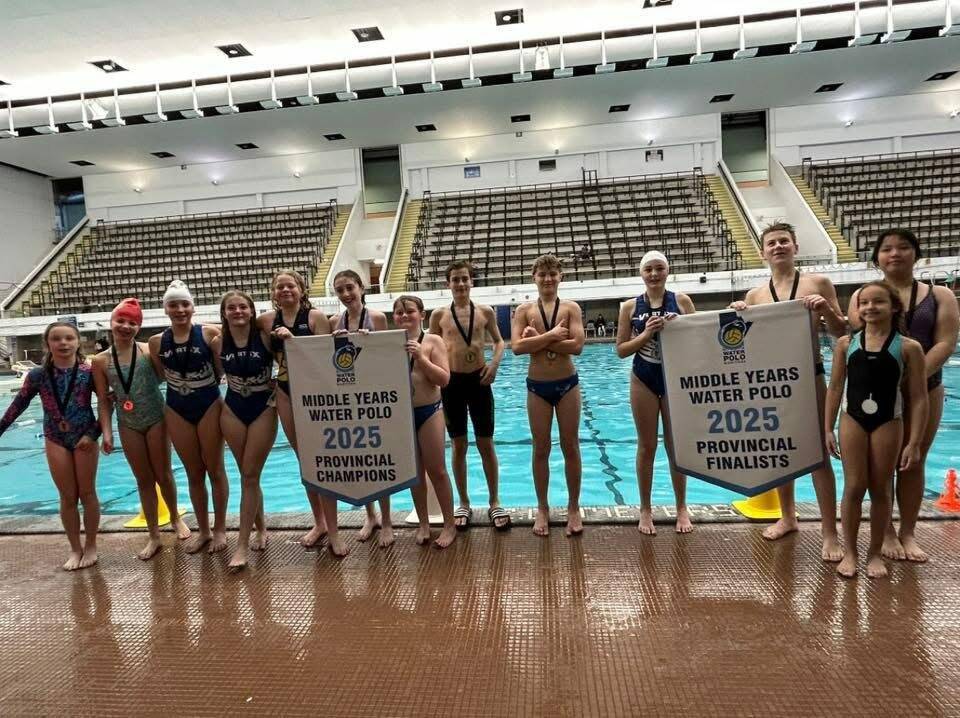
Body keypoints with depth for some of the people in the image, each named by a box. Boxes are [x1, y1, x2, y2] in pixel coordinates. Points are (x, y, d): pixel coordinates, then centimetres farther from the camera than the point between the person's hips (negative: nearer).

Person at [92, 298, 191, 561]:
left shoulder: (149, 350, -9)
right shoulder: (101, 360, -2)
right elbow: (103, 400, 0)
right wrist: (107, 433, -6)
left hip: (156, 420, -2)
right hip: (128, 426, 2)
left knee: (163, 475, 10)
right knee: (143, 480, 12)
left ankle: (176, 518, 36)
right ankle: (154, 536, 24)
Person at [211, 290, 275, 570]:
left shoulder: (265, 336, -14)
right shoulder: (218, 343, -3)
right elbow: (217, 375, 10)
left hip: (263, 408, -4)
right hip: (233, 410, 4)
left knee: (250, 475, -2)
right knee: (247, 474, 12)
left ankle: (243, 544, 6)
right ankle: (261, 529, 31)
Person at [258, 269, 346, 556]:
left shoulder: (315, 316, -8)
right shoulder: (267, 320, 4)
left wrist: (292, 339, -22)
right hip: (286, 392, 5)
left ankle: (333, 532, 6)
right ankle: (319, 523, 29)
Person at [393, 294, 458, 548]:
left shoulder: (433, 341, -5)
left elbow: (444, 379, -11)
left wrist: (421, 357, -20)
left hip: (429, 412, -3)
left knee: (436, 470, 3)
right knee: (415, 472, 13)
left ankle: (449, 524, 18)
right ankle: (423, 523, 27)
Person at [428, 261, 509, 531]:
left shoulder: (485, 312, 3)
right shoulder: (439, 314, 2)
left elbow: (499, 341, 12)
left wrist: (495, 362, -7)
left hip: (479, 379, 0)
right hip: (451, 381, 0)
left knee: (486, 443, 6)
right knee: (458, 445, 9)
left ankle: (494, 502, 19)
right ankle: (464, 503, 23)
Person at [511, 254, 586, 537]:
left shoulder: (571, 308, -1)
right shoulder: (524, 310, 0)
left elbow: (577, 345, -14)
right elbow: (517, 347, -13)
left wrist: (539, 339, -16)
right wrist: (552, 336, -17)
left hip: (568, 384, 0)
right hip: (537, 386, 1)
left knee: (571, 447, 7)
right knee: (541, 449, 9)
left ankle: (573, 508, 23)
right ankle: (543, 508, 24)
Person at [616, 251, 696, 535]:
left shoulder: (682, 301, -1)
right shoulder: (630, 306, -1)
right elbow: (621, 350, -3)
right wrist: (646, 334, -17)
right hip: (643, 380, 0)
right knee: (647, 446, 8)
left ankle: (682, 508, 27)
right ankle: (645, 510, 21)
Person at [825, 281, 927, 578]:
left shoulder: (908, 347, -4)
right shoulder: (846, 344, 1)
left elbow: (918, 399, -4)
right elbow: (835, 388, 5)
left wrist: (914, 443, -7)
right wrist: (828, 429, 2)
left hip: (888, 423, -1)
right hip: (852, 421, 1)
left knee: (881, 490, 9)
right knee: (853, 488, 4)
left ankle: (876, 553, 25)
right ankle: (849, 552, 17)